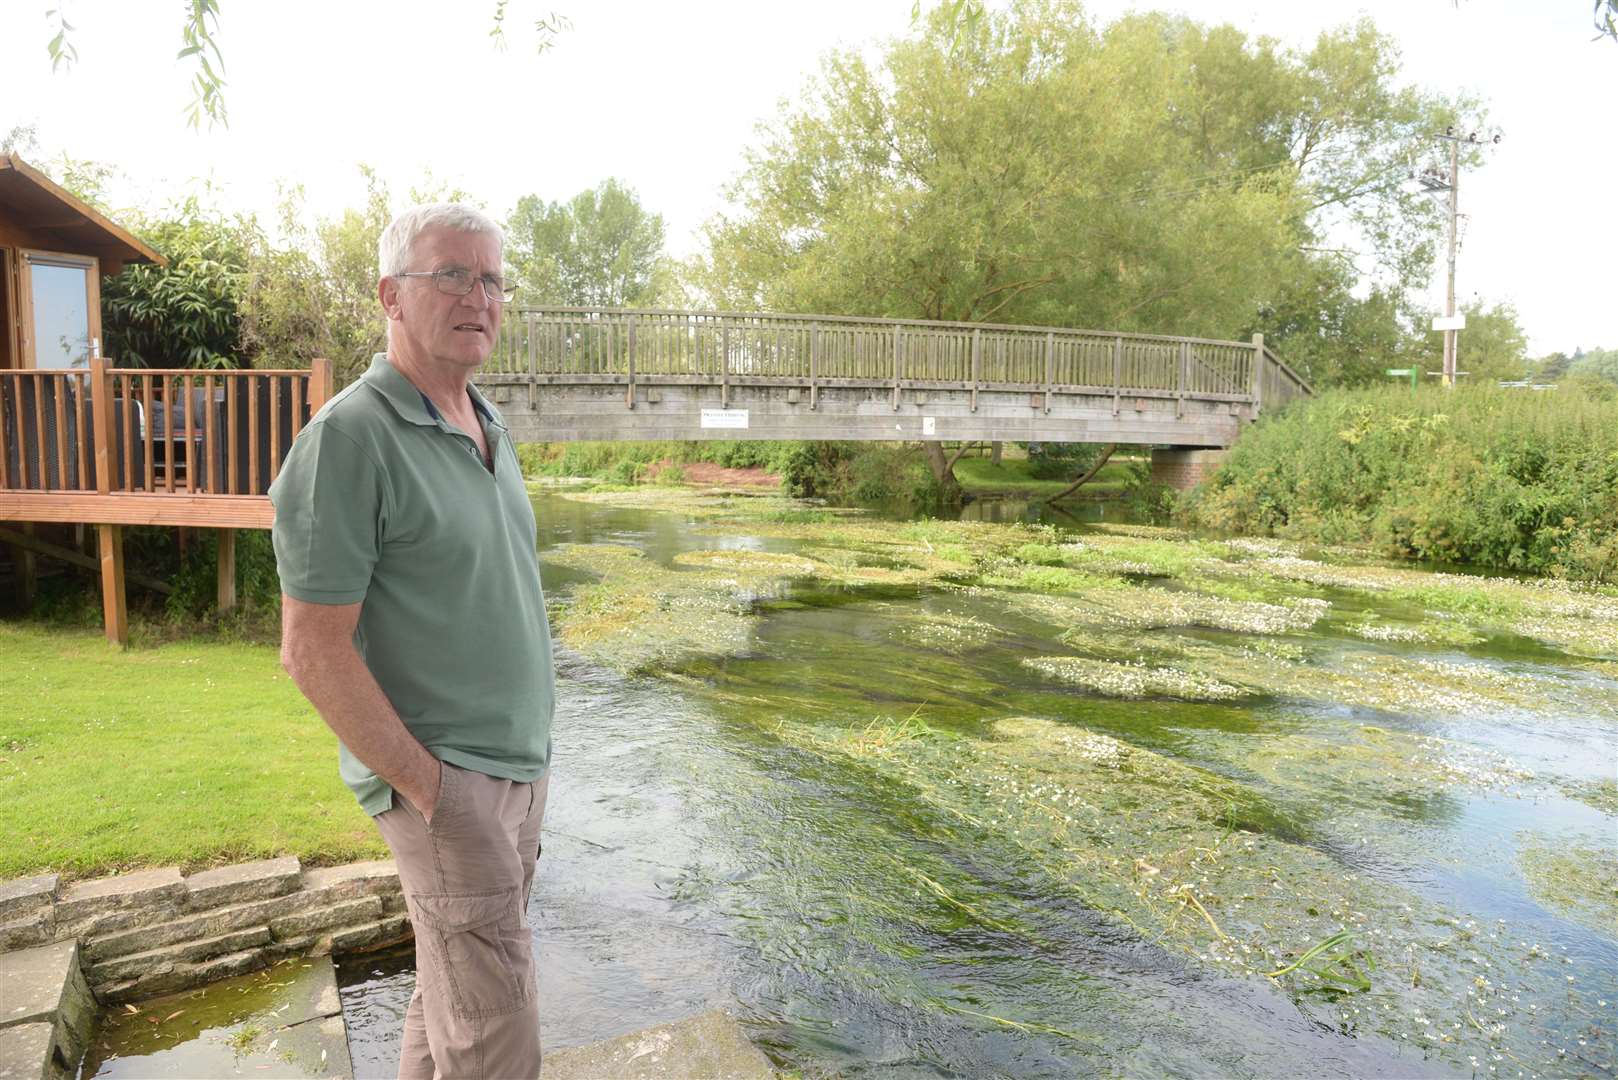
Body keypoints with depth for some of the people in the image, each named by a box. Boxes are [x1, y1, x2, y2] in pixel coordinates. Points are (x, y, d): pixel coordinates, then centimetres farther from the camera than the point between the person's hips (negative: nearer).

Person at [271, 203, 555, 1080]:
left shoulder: (487, 429, 9)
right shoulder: (349, 439, -17)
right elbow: (312, 650, -18)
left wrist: (531, 756, 15)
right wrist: (429, 788, -15)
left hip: (521, 765, 8)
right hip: (443, 778, -8)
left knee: (452, 987, 22)